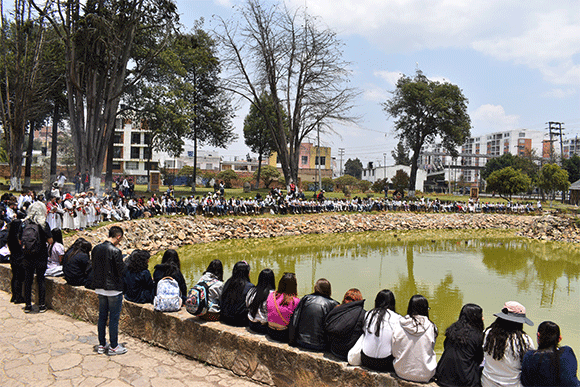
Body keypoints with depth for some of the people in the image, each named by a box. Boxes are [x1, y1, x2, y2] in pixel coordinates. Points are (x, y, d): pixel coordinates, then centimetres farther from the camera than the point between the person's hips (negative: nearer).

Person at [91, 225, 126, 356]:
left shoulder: (96, 249, 2)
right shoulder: (115, 251, -20)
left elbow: (93, 266, 12)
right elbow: (122, 271, -17)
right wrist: (126, 263, 0)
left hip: (100, 287, 7)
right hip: (113, 289, -7)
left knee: (102, 317, 16)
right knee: (114, 318, 4)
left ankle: (102, 345, 25)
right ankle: (113, 347, 13)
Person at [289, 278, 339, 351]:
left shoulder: (306, 298, 3)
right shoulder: (333, 304, -3)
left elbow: (294, 322, 2)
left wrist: (291, 340, 9)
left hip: (301, 343, 4)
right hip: (319, 346, -4)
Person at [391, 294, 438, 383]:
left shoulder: (398, 327, -10)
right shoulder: (431, 327, -11)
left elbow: (394, 353, -1)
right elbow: (431, 351, 4)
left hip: (402, 373, 2)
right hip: (424, 376, -1)